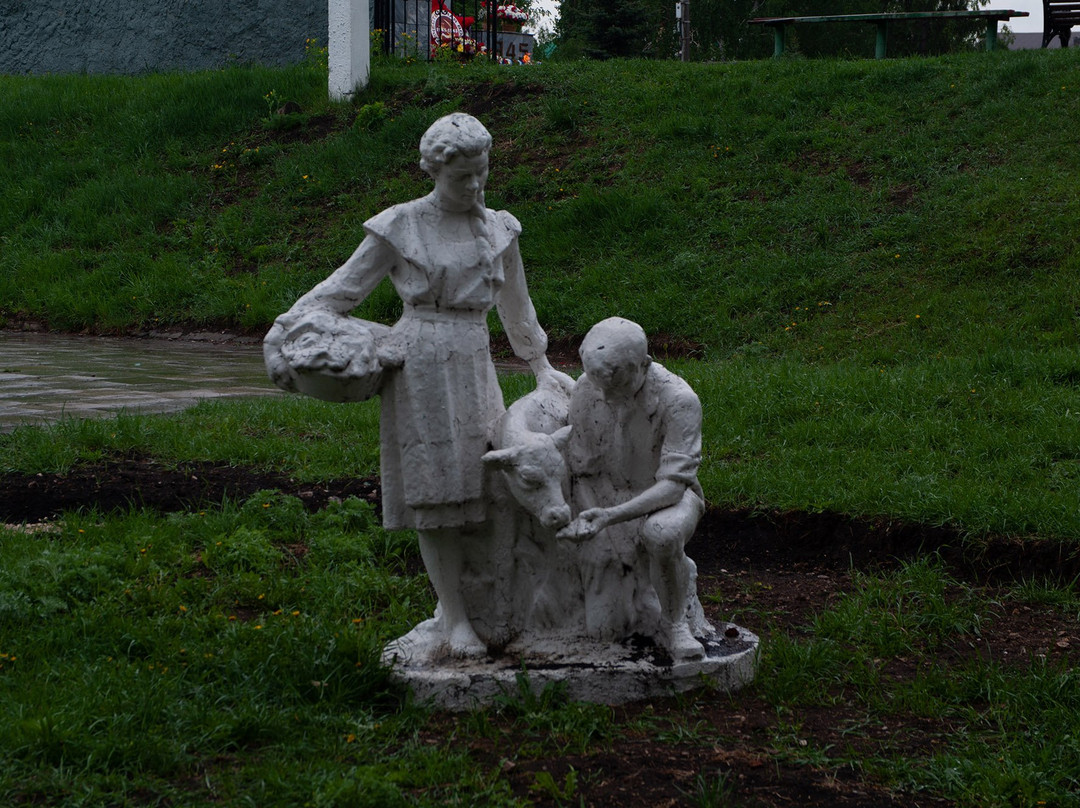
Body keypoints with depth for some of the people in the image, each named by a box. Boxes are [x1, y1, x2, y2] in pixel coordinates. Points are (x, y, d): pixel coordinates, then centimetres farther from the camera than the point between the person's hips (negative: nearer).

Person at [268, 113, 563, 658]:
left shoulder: (497, 230, 10)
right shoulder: (400, 227, -2)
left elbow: (516, 306, 23)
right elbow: (346, 286, 4)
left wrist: (541, 367, 28)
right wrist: (292, 325, -7)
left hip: (474, 367, 4)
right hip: (420, 365, -4)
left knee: (478, 486, 1)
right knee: (434, 490, -6)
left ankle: (453, 608, 13)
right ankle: (455, 619, -3)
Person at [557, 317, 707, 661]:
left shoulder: (679, 400, -26)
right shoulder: (585, 392, -13)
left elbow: (672, 485, -29)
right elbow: (582, 472, -4)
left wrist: (611, 516, -43)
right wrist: (596, 535, -19)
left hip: (666, 499, -3)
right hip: (609, 498, 4)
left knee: (661, 534, -42)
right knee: (605, 627, -6)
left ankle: (676, 623, -14)